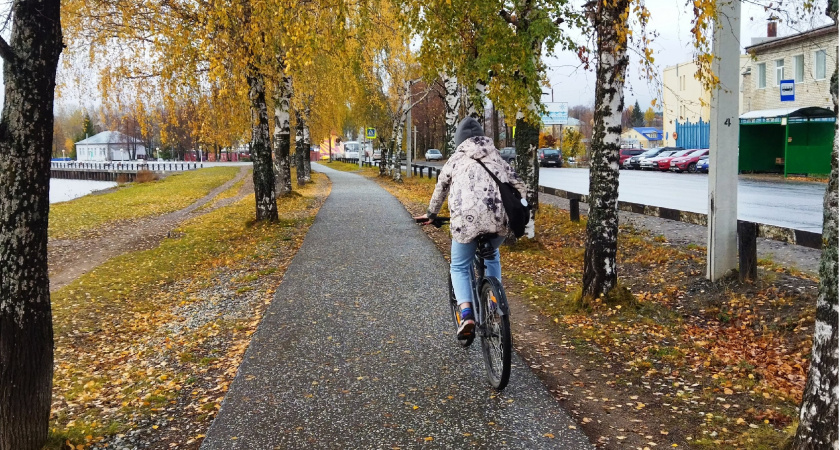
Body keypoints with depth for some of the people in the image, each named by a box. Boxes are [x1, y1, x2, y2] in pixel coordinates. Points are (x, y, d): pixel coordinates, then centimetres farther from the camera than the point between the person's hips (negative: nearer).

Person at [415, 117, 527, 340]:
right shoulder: (496, 156, 23)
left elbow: (440, 190, 29)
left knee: (459, 267, 14)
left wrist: (431, 214, 45)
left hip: (467, 218, -3)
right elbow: (519, 186, 17)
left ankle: (466, 313, -8)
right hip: (499, 218, 3)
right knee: (491, 256, 32)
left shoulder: (455, 159, 19)